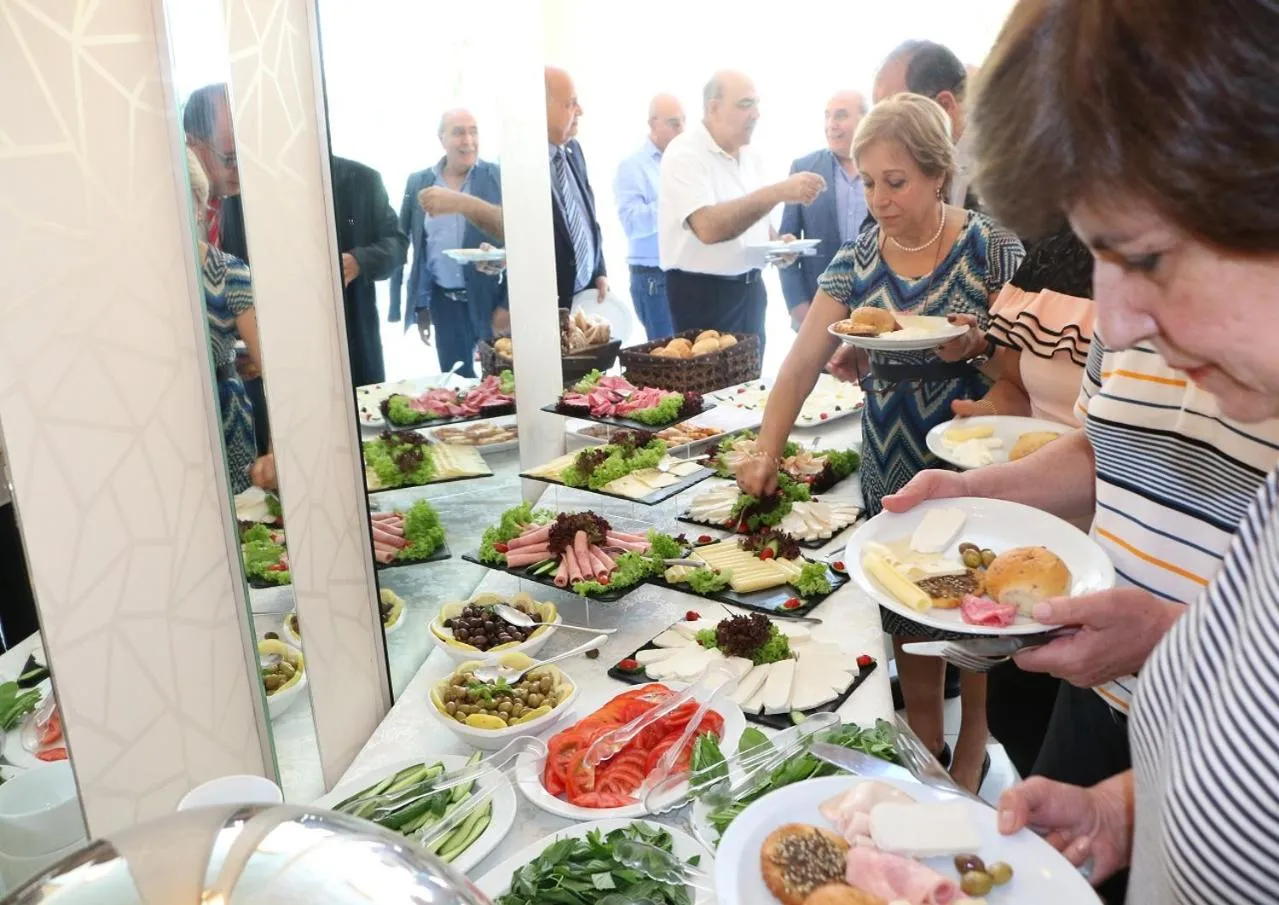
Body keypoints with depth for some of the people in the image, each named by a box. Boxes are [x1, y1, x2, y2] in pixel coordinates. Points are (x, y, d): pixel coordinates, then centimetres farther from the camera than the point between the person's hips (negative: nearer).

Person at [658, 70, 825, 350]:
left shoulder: (747, 154, 9)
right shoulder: (684, 154, -16)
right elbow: (708, 227, -31)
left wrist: (776, 242, 0)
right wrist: (777, 192, -33)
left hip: (750, 287, 8)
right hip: (703, 293, -7)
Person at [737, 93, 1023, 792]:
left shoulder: (990, 248, -10)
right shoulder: (858, 260, 0)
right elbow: (801, 364, -4)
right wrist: (766, 454, -15)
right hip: (889, 473, 4)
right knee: (907, 616, 15)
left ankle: (971, 751, 35)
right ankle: (924, 750, 37)